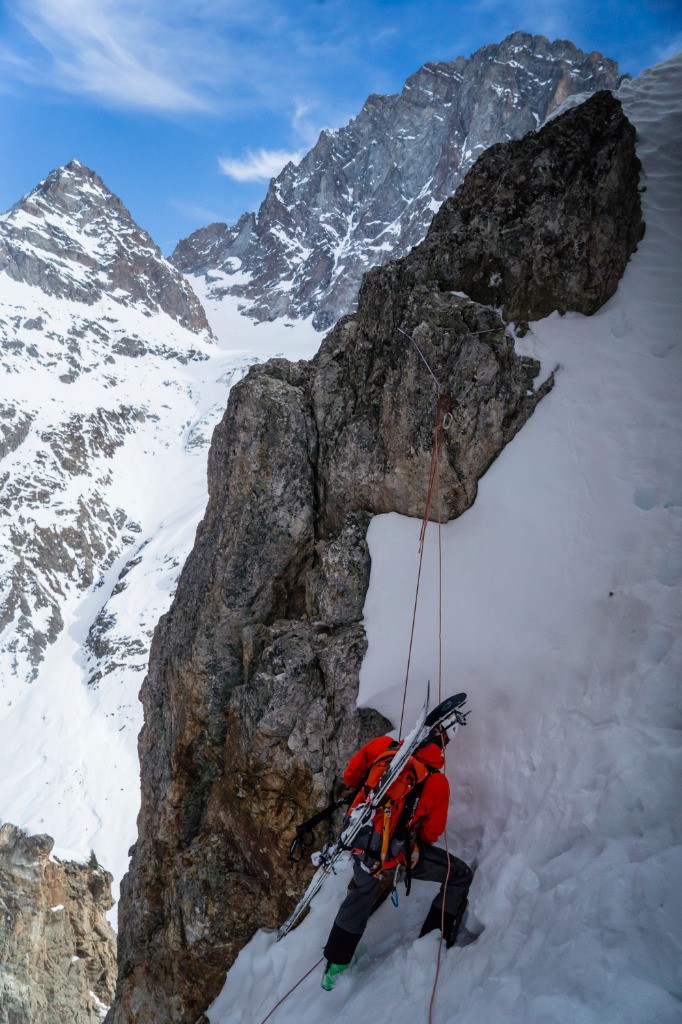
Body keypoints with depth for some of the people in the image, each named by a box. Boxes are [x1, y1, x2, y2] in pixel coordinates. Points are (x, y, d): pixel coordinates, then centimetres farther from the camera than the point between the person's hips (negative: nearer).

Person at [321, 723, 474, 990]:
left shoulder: (381, 746, -11)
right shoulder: (438, 782, -15)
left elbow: (350, 777, 3)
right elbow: (432, 833, -3)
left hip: (359, 845, 5)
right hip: (397, 855, -5)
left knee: (361, 893, 34)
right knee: (460, 876, 16)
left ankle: (335, 964, 47)